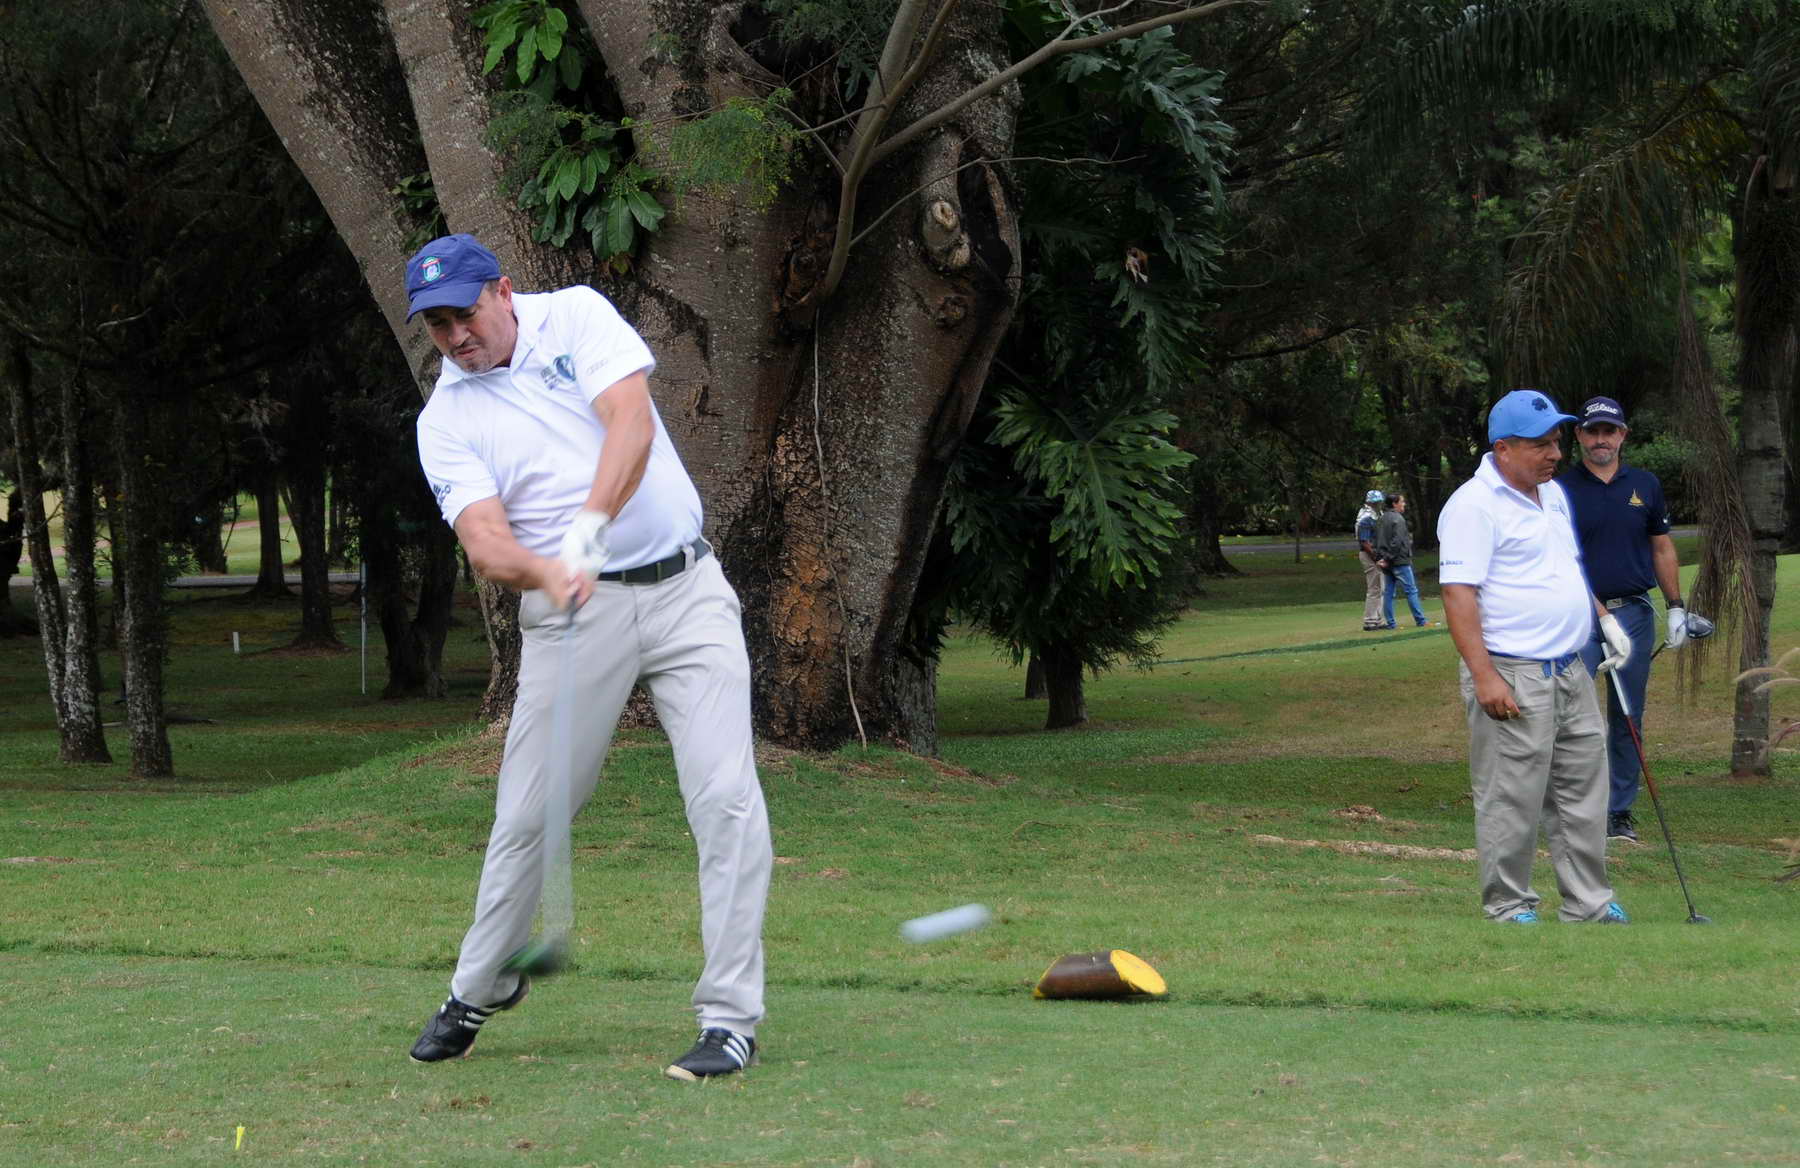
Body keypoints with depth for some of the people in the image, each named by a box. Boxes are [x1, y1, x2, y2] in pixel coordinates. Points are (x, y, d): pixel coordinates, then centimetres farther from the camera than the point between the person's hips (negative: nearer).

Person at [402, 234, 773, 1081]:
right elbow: (485, 540, -12)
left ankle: (729, 1019, -8)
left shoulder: (576, 317, 2)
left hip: (685, 590, -1)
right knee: (528, 814, 2)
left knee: (726, 799, -12)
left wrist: (591, 525, -30)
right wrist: (549, 574, -34)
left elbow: (632, 422, -14)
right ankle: (479, 990, 24)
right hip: (573, 615, 1)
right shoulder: (445, 421, 3)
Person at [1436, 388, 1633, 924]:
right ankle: (1508, 907, 6)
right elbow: (1458, 593, -20)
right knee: (1512, 800, -3)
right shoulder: (1473, 506, -14)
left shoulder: (1553, 493, 15)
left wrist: (1606, 620, 21)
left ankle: (1588, 904, 18)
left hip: (1571, 674, 9)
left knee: (1583, 792, 11)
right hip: (1512, 678, -9)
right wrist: (1484, 677, -25)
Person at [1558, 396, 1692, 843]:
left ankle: (1619, 811, 13)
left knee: (1628, 718, 6)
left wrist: (1676, 608, 10)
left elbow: (1662, 548, 15)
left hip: (1634, 613, 3)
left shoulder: (1645, 485, 10)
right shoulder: (1561, 489, 0)